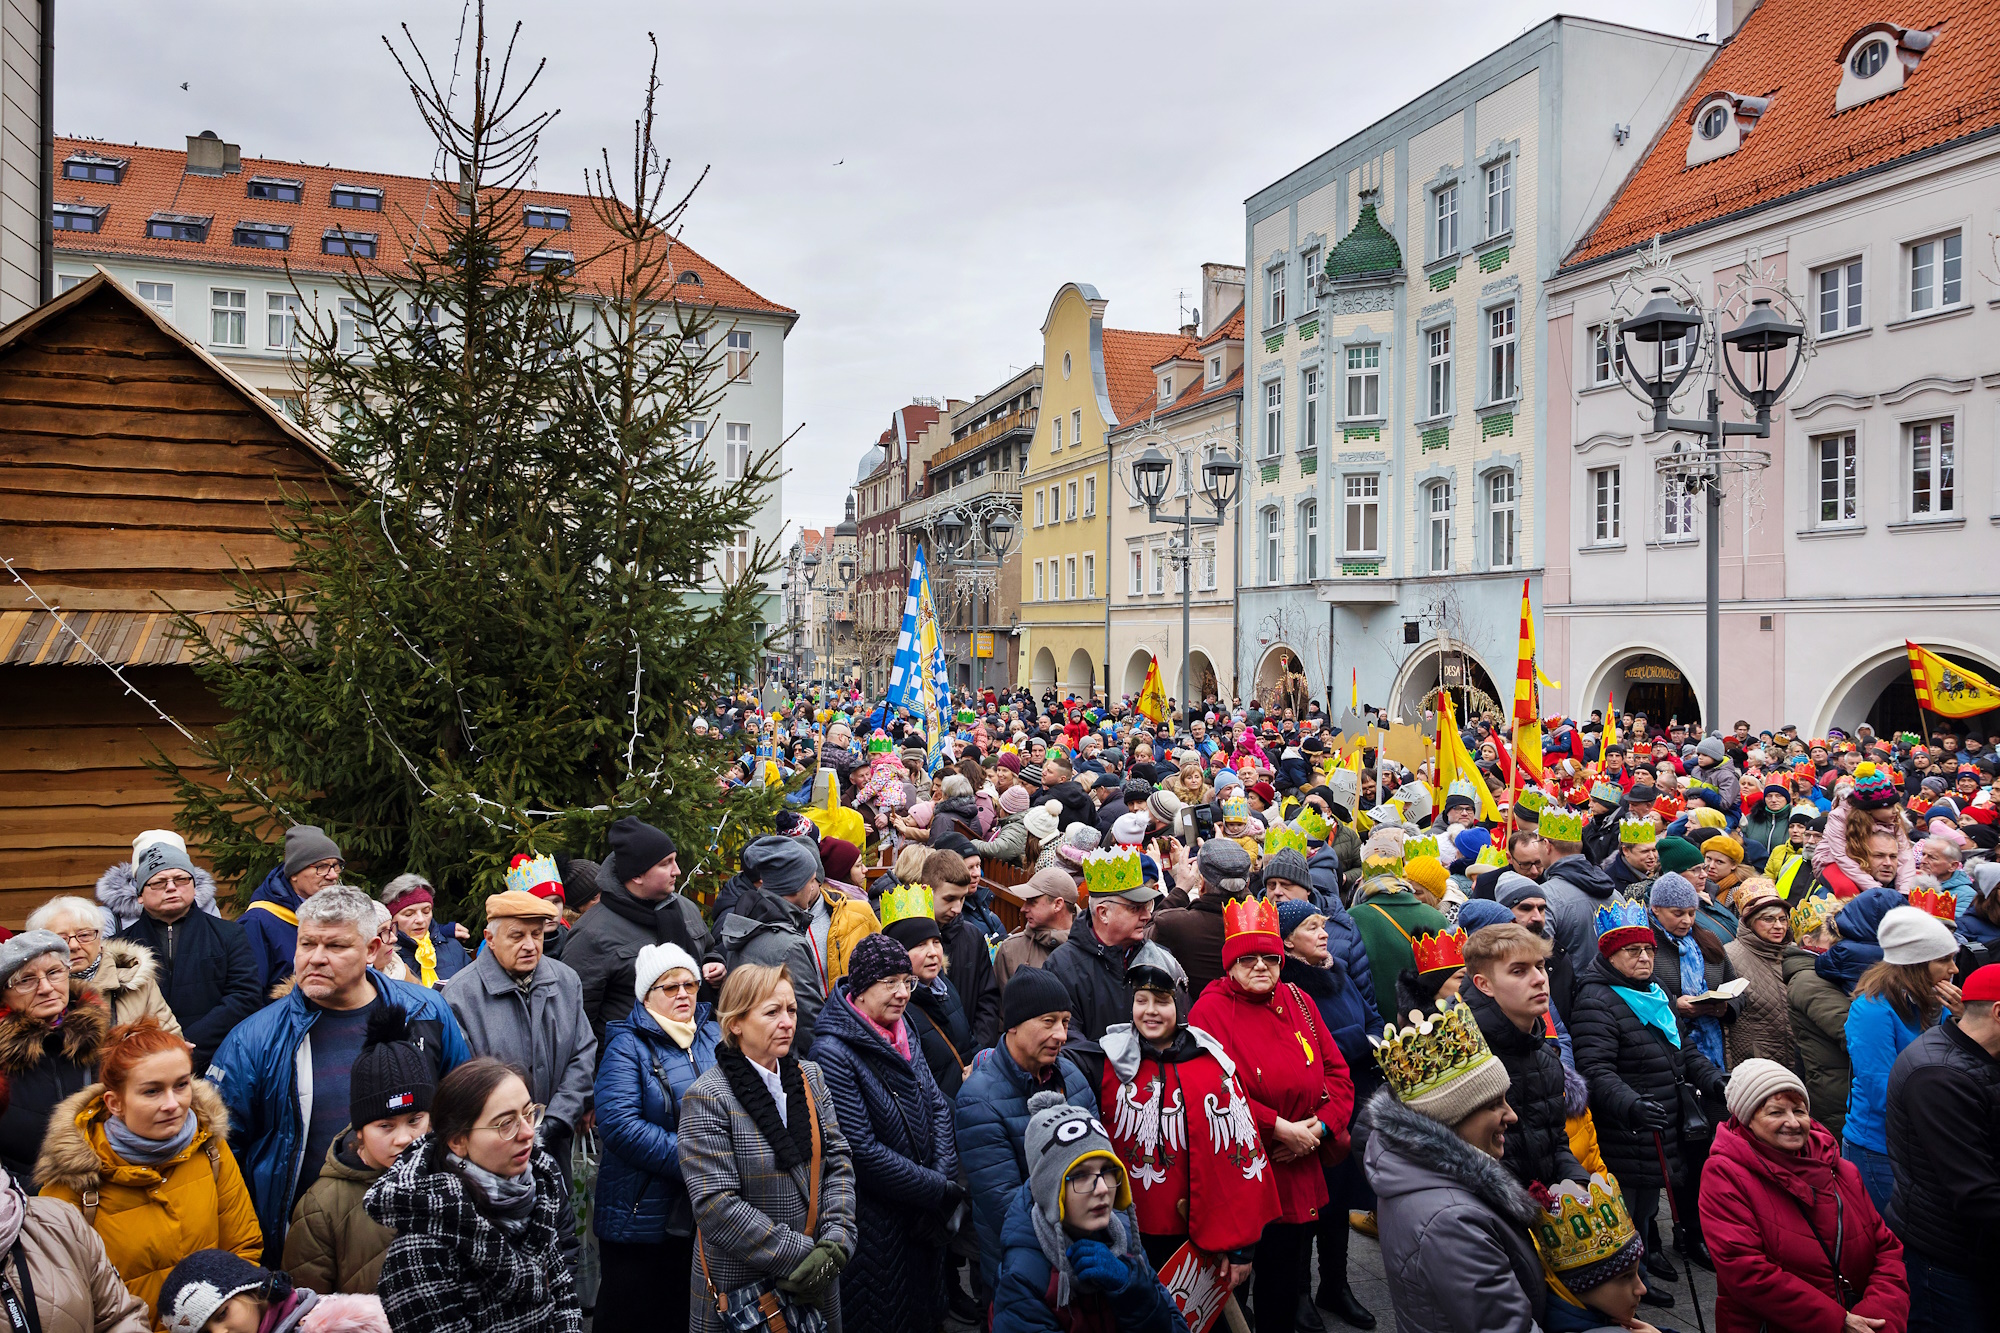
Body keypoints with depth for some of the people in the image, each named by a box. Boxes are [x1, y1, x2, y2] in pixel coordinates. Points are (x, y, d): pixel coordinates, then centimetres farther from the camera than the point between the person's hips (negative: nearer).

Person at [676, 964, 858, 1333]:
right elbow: (716, 1205, -19)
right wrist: (800, 1255, -19)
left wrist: (836, 1240, -11)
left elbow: (838, 1161, 4)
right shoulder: (707, 1099, -15)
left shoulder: (810, 1077, 4)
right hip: (738, 1286, -5)